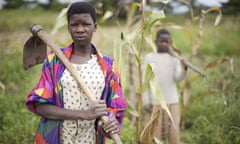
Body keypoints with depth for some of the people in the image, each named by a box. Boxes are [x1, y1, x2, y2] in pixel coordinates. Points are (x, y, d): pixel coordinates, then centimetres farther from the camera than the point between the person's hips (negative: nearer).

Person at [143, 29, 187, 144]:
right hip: (154, 102, -1)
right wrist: (146, 102, -5)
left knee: (173, 134, 2)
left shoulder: (174, 58, 5)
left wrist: (184, 68, -28)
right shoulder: (149, 58, 1)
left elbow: (178, 78, -8)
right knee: (154, 135, 3)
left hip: (172, 102, 1)